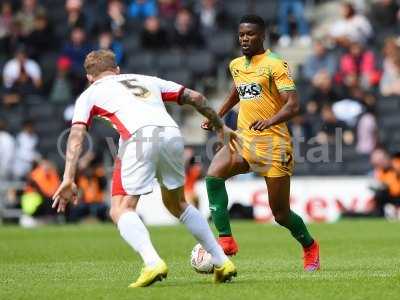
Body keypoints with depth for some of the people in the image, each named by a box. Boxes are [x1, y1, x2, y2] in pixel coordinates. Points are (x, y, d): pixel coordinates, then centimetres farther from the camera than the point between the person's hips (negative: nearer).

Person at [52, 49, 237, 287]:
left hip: (140, 137, -5)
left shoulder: (90, 94, 25)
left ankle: (153, 262, -22)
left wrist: (69, 179, 2)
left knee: (121, 210, 4)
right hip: (172, 133, 5)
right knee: (177, 204, 26)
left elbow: (76, 136, 10)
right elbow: (195, 97, 31)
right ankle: (222, 261, 22)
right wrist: (220, 127, 42)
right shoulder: (146, 80, 36)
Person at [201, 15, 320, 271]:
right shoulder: (236, 65, 12)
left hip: (274, 144, -5)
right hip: (244, 140, 5)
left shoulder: (275, 64, -9)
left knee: (280, 214, 1)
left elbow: (293, 105, -17)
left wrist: (270, 121, -34)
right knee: (213, 175, -25)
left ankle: (310, 246, 31)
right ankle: (225, 239, -21)